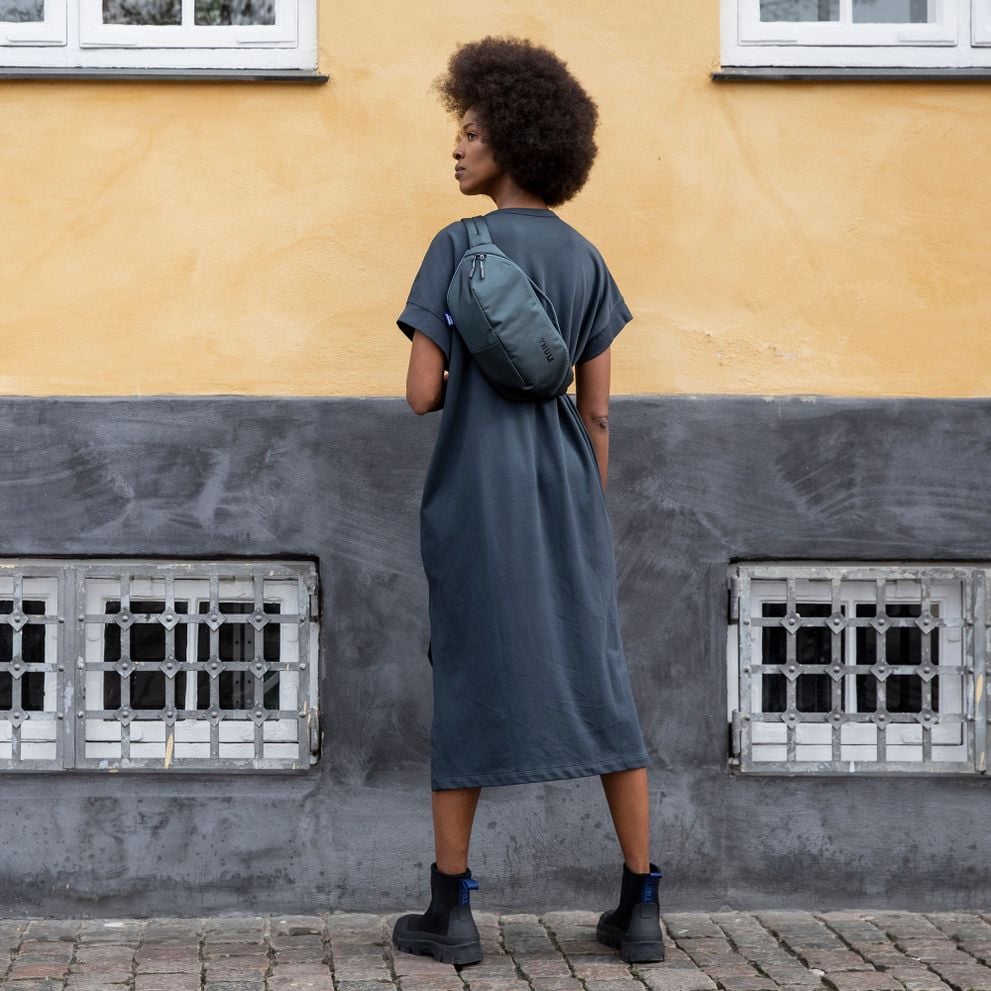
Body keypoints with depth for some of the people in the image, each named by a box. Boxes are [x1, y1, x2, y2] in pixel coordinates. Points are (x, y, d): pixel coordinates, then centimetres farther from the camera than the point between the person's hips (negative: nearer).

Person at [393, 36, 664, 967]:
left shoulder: (459, 246, -6)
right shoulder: (584, 258, 8)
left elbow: (423, 392, -11)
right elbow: (597, 410, 9)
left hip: (478, 493, -4)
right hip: (565, 492, 4)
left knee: (468, 688, 3)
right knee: (601, 687, 6)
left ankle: (450, 911, 9)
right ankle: (639, 907, 8)